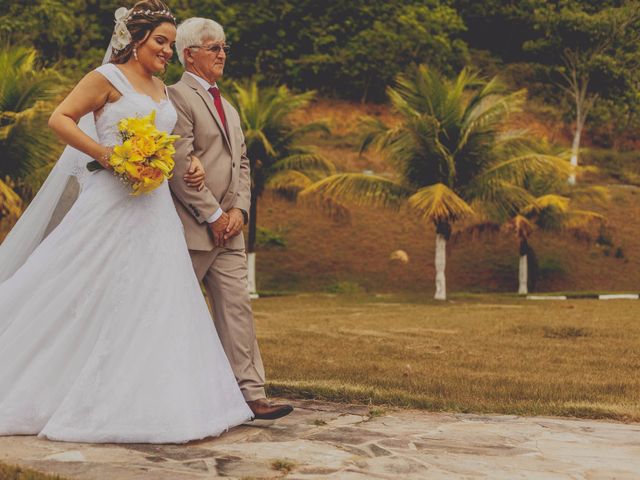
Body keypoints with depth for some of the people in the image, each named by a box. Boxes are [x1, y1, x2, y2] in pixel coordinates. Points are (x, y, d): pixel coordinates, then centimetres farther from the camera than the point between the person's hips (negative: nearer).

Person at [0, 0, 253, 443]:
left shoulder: (162, 89, 17)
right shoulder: (107, 78, -5)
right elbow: (60, 119, -10)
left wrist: (191, 164, 7)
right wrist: (105, 154, -19)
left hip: (156, 207, 8)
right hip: (113, 204, -8)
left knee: (158, 301, 7)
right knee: (91, 300, -2)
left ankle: (144, 401, 17)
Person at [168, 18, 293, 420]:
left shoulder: (228, 108, 21)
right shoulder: (177, 96, -8)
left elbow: (241, 163, 18)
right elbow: (181, 165, -15)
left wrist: (239, 209, 2)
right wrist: (214, 215, -13)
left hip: (228, 227, 8)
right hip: (191, 228, -8)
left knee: (238, 308, 3)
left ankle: (250, 394, 3)